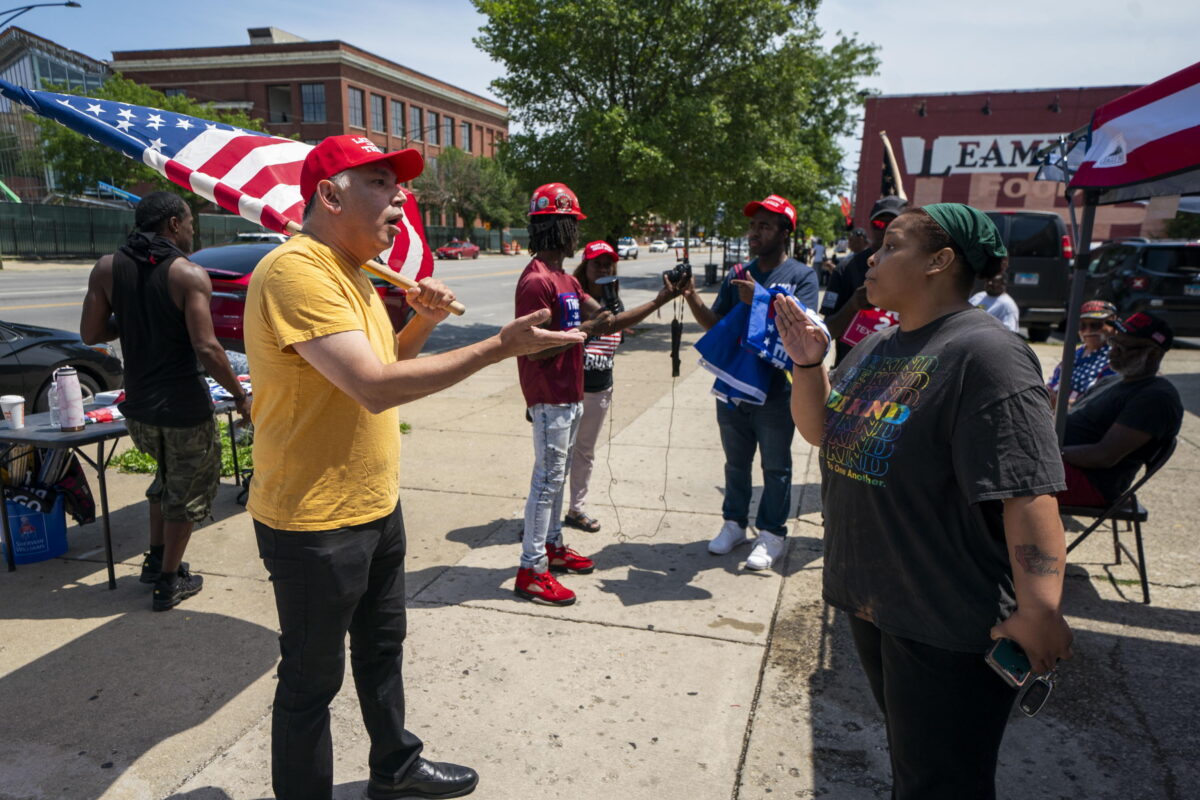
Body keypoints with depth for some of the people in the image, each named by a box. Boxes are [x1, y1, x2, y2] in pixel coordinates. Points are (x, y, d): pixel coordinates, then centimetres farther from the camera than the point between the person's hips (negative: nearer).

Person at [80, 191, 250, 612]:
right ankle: (170, 581, 22)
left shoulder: (107, 268, 0)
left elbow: (90, 333, 1)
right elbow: (206, 348, -21)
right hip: (185, 410, -6)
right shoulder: (190, 274, -15)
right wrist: (240, 395, -11)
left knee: (167, 476, 30)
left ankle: (155, 558, 36)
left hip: (138, 407, 6)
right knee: (189, 491, 13)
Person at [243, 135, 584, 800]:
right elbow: (375, 388, -31)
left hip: (376, 505, 10)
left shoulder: (349, 273, 11)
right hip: (316, 524, -10)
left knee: (382, 647, 25)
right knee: (311, 682, 9)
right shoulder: (297, 270, -22)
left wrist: (420, 322, 1)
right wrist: (500, 347, -28)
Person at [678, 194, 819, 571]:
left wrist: (759, 300, -29)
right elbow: (715, 323, 4)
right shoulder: (737, 276, 9)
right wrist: (692, 297, -13)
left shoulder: (801, 276, -5)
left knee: (775, 466, 7)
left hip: (775, 389, -5)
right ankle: (735, 523, 30)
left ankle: (771, 534, 19)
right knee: (736, 462, 16)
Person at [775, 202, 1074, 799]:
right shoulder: (877, 346, 6)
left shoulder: (983, 354, -21)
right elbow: (819, 430, 10)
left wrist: (1040, 611, -31)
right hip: (871, 595, 8)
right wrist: (807, 363, -6)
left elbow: (1027, 493, -26)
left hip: (948, 622, -8)